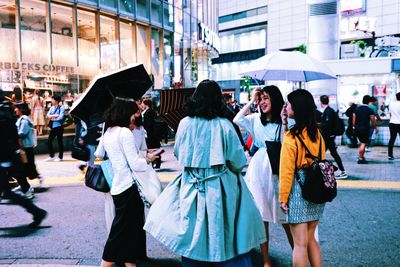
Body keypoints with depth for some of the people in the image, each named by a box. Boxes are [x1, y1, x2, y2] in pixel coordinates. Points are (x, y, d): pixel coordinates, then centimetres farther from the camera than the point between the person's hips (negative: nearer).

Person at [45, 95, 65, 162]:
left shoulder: (61, 108, -6)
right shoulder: (52, 108, 11)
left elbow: (61, 117, -17)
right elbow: (47, 116, 3)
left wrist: (52, 118, -5)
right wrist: (54, 115, -13)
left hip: (59, 127, -6)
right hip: (53, 127, 6)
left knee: (59, 142, 2)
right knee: (49, 141, 6)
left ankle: (60, 157, 11)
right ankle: (51, 156, 18)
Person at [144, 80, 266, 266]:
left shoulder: (185, 123, -4)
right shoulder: (224, 125, -10)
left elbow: (178, 153, 11)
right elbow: (238, 161, -5)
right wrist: (235, 170, 17)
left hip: (191, 187, 2)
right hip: (220, 187, -2)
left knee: (194, 238, 14)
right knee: (226, 237, 11)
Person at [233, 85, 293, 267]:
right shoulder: (256, 119, 5)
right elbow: (237, 121, -11)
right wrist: (251, 101, -5)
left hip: (278, 171, -2)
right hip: (259, 170, 2)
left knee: (285, 217, 5)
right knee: (262, 217, 8)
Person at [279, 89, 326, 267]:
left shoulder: (291, 136, -15)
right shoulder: (317, 133, 2)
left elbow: (286, 170, -14)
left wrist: (283, 197, -6)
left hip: (298, 190, -6)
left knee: (300, 244, 5)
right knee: (310, 239, 19)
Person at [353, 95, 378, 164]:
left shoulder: (357, 108, 5)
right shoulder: (370, 110, -9)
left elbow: (354, 118, 7)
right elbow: (373, 120, -7)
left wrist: (354, 127, 15)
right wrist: (375, 128, 7)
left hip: (357, 128, 5)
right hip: (365, 129, -5)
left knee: (362, 142, 21)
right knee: (363, 143, -2)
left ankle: (361, 156, 24)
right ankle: (361, 159, -2)